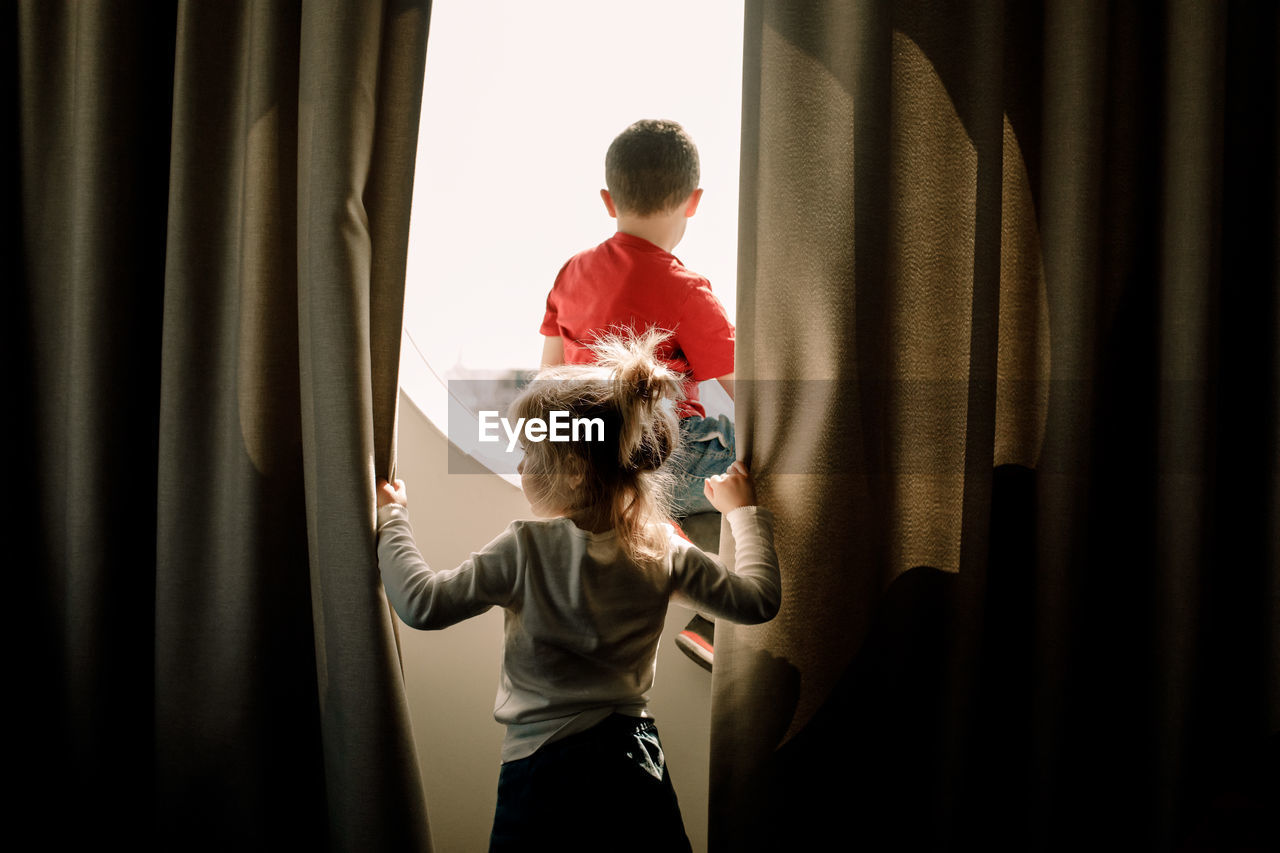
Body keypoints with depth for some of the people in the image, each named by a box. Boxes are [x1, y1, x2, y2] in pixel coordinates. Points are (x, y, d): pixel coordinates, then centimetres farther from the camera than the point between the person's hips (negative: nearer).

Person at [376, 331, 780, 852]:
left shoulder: (526, 550, -17)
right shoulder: (663, 551, -4)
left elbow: (422, 604, -15)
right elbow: (758, 599, 5)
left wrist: (391, 517, -1)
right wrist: (743, 509, 17)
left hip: (546, 772, -4)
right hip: (639, 767, 4)